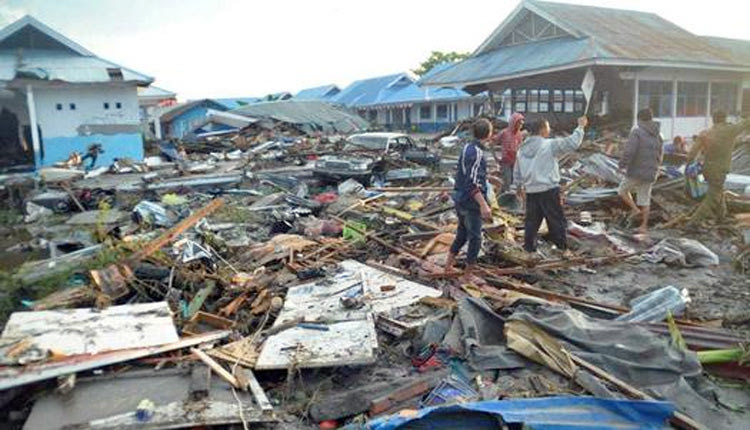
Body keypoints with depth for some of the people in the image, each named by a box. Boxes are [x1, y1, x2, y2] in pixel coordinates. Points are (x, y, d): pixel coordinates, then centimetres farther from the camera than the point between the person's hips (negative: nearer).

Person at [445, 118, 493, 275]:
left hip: (460, 198, 9)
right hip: (471, 201, -9)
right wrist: (483, 204, -29)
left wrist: (486, 177, 33)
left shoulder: (467, 147, 8)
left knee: (462, 232, 22)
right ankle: (468, 272, 14)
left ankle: (448, 264, 28)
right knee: (475, 237, 4)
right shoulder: (477, 152, -20)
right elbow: (472, 182, -26)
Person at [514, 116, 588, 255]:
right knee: (557, 219, 7)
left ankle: (528, 247, 17)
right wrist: (580, 127, 0)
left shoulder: (523, 148, 8)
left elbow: (517, 171, 15)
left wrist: (519, 186, 27)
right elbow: (572, 143, -13)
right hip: (548, 190, -5)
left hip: (530, 191, 6)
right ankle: (563, 248, 14)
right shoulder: (550, 145, -11)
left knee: (532, 219, 14)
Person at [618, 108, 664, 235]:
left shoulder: (637, 132, -12)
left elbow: (629, 151, -21)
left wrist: (622, 164, -7)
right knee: (645, 199, 11)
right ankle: (644, 226, 14)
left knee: (623, 190, 16)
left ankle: (635, 209, -1)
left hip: (636, 171, -6)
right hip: (650, 173, 6)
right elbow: (660, 155, 16)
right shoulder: (658, 135, 10)